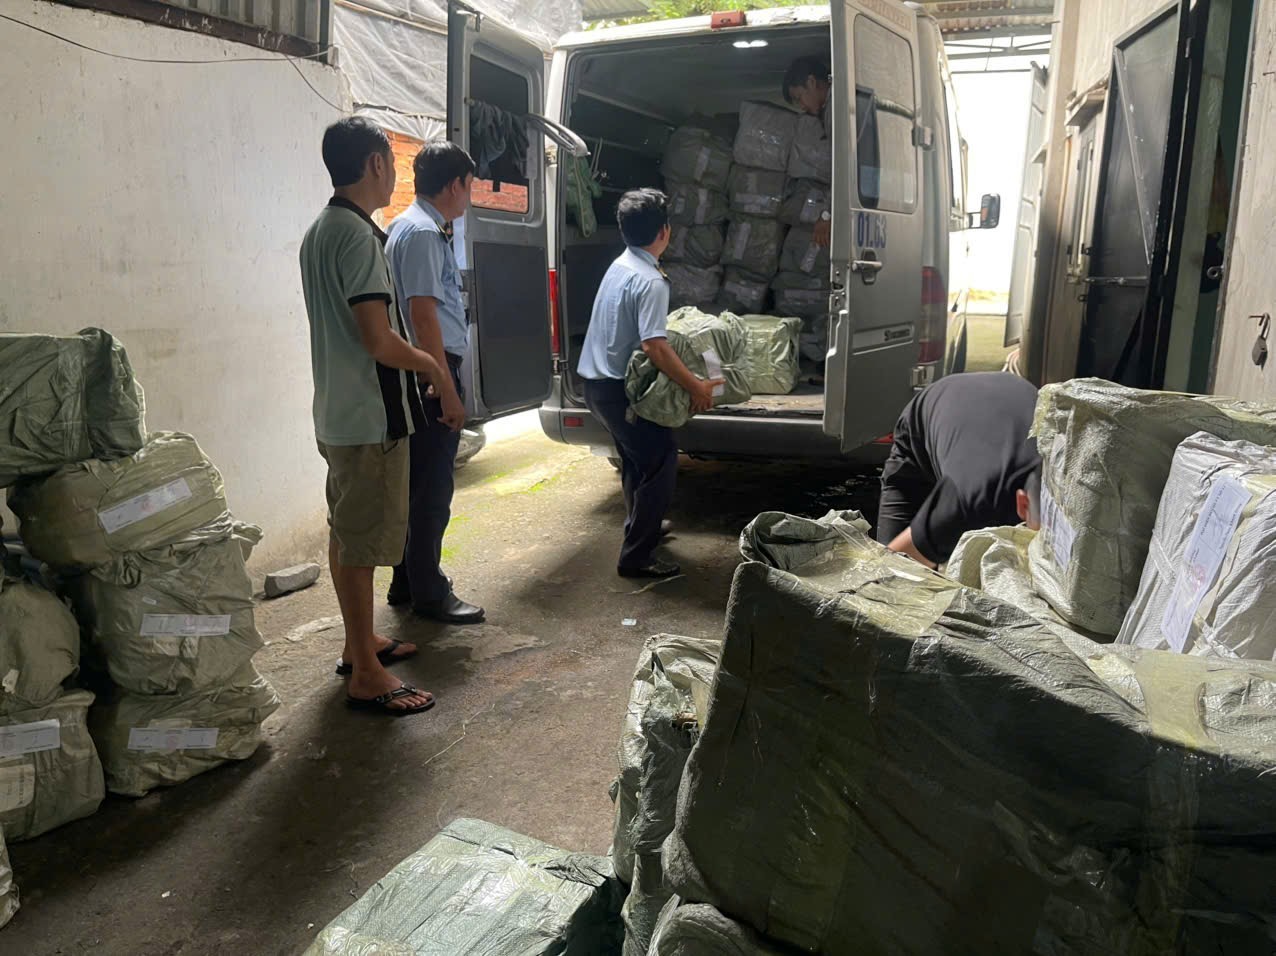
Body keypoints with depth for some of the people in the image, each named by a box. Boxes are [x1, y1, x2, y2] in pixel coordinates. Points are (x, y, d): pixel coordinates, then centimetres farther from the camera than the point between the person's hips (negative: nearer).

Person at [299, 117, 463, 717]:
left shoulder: (319, 232, 13)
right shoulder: (358, 235, -18)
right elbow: (379, 340, -24)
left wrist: (413, 360, 21)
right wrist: (430, 365, -6)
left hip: (336, 412, 10)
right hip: (371, 417, -10)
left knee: (346, 533, 17)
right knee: (361, 542, -3)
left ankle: (360, 642, 32)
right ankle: (366, 674, 7)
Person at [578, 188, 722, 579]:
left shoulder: (620, 265, 9)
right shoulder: (650, 281, -21)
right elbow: (653, 345, -30)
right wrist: (696, 386, -24)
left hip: (597, 381, 10)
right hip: (619, 388, -10)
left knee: (637, 456, 25)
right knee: (661, 460, -4)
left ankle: (641, 524, 43)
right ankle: (637, 556, -1)